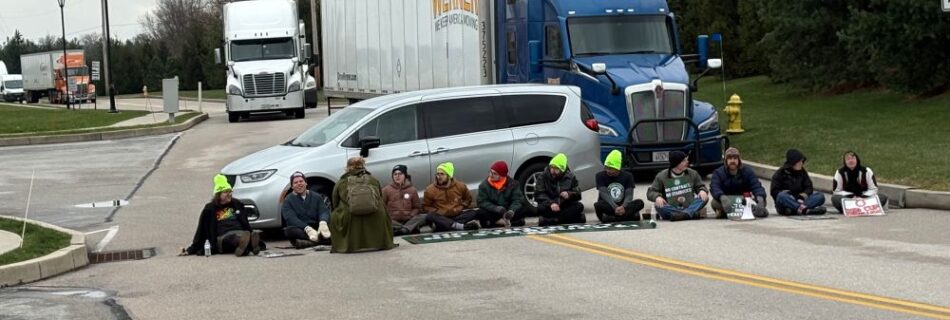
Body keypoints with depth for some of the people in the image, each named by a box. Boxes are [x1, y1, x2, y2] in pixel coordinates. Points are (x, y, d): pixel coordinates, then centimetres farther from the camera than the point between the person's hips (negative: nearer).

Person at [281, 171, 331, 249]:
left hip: (316, 228, 2)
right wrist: (307, 229, -27)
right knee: (289, 231, -36)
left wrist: (323, 222, -26)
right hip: (299, 229, -2)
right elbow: (291, 218, -9)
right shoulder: (288, 201, 7)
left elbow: (324, 211, 1)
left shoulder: (316, 197, 17)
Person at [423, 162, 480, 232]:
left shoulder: (460, 186, 5)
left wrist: (460, 208, 3)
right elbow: (425, 207, 7)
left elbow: (468, 199, 21)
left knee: (473, 213, -23)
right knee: (430, 216, -35)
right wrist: (439, 212, -9)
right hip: (441, 217, -2)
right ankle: (461, 226, -49)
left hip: (457, 215, 2)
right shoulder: (430, 190, 0)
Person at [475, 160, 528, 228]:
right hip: (493, 213, 0)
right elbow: (482, 202, -12)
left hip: (508, 212, 0)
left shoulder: (513, 184, -2)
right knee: (480, 213, -32)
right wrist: (497, 208, -28)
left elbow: (518, 199, -11)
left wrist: (512, 210, -33)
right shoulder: (484, 185, -3)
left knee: (524, 209, -24)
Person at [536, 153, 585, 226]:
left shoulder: (570, 177, 6)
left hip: (566, 206, 2)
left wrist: (569, 195, -21)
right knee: (541, 208, -33)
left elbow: (578, 194, 2)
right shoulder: (543, 177, 0)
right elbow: (539, 195, -10)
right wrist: (550, 203, -27)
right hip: (550, 208, -2)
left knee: (579, 206, -27)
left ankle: (550, 221, -30)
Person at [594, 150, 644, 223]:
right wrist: (615, 208, -33)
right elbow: (604, 195, -16)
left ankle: (610, 218, -33)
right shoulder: (600, 176, -3)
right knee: (598, 205, -35)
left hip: (623, 206, 2)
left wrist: (623, 207, -31)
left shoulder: (627, 176, 2)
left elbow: (629, 195, -8)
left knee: (639, 202, -26)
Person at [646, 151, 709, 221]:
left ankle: (686, 214, -48)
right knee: (658, 205, -31)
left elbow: (700, 187, 14)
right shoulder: (662, 176, 3)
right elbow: (651, 192, 2)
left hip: (689, 207, 2)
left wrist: (702, 191, -11)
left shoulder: (692, 173, 10)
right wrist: (657, 197, -22)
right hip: (672, 209, -2)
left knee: (704, 198, -22)